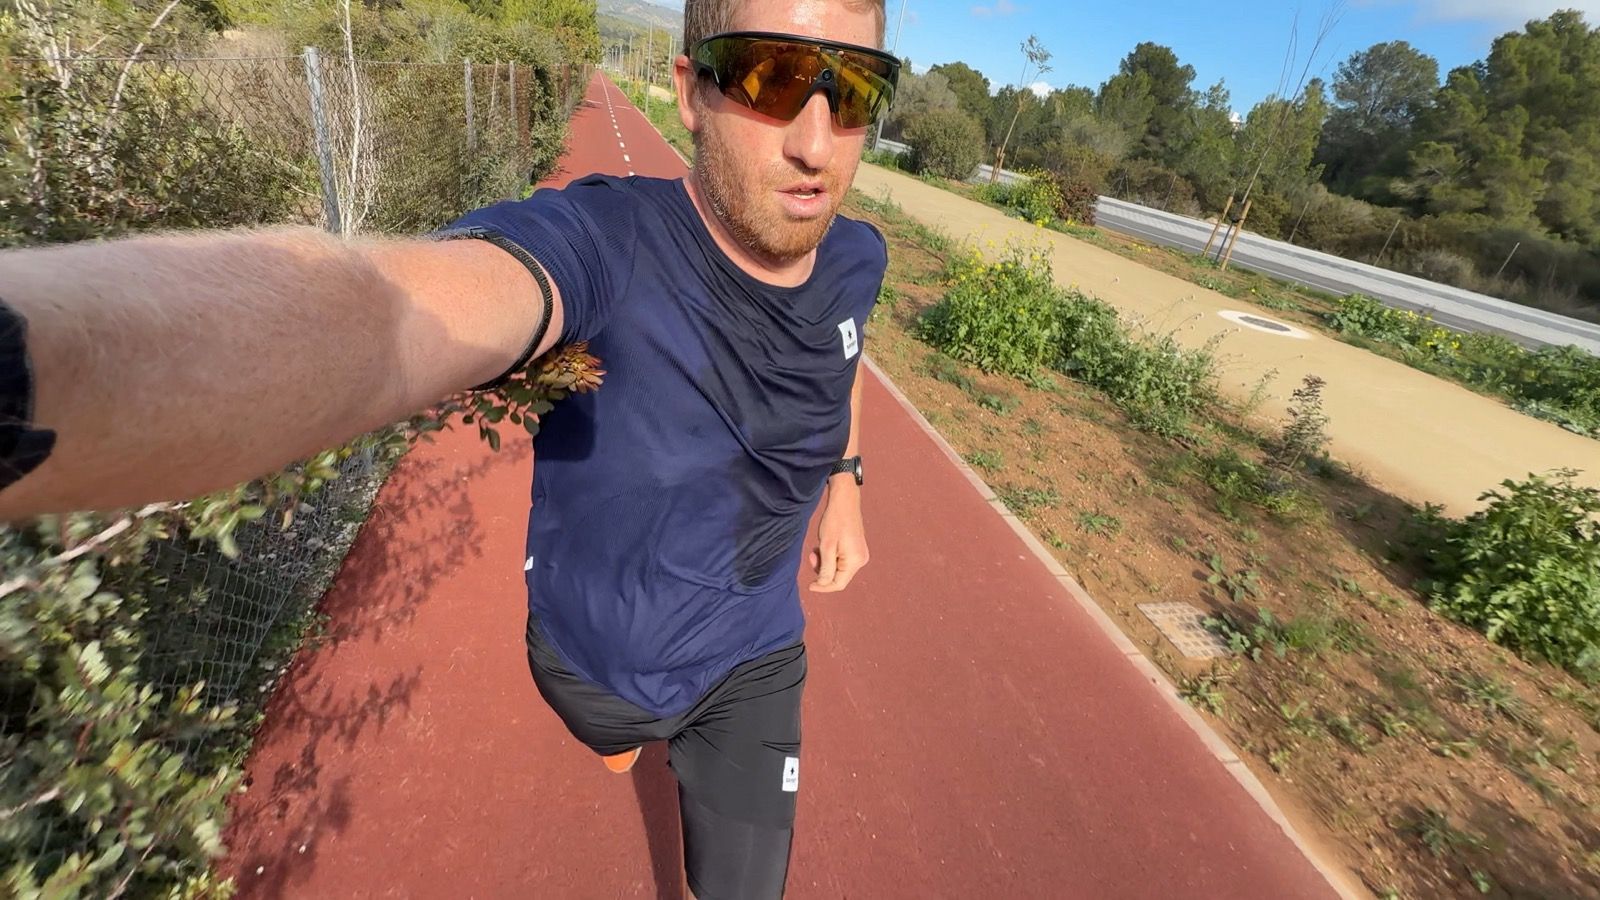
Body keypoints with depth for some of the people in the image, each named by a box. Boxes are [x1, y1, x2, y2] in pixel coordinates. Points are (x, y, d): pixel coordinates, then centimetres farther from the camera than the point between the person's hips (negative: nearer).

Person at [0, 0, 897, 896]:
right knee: (616, 739, 36)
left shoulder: (854, 258, -13)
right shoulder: (603, 240, -34)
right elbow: (371, 311, -54)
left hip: (753, 658, 2)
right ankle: (631, 727, 74)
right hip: (593, 657, -1)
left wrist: (847, 483, 13)